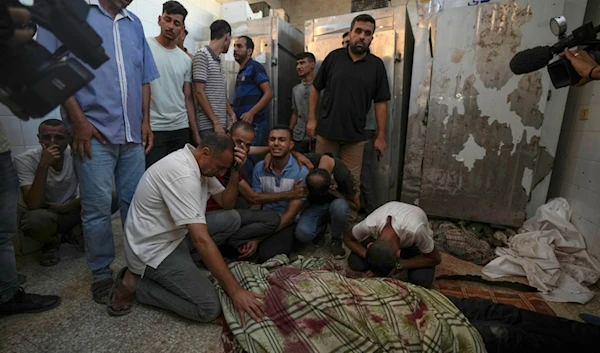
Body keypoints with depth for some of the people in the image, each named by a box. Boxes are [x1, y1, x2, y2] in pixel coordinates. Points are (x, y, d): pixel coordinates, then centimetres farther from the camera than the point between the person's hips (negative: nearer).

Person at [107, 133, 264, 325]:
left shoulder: (198, 163, 0)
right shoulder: (182, 174, -30)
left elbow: (227, 204, 5)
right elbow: (202, 240, -33)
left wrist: (235, 171, -13)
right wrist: (235, 291, -29)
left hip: (173, 235, 9)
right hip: (153, 249, -9)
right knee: (209, 308, -13)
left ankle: (180, 265, 7)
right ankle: (134, 283, 2)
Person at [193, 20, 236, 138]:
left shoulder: (218, 61, 18)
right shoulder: (202, 55, -6)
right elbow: (199, 92, -14)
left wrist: (231, 114, 7)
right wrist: (215, 122, -16)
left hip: (222, 124, 8)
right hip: (208, 125, -8)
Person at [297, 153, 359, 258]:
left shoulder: (343, 175, -29)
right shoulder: (309, 160, -26)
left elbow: (356, 205, -13)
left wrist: (335, 193, -28)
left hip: (335, 204, -1)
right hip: (316, 205, 1)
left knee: (339, 206, -39)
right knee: (302, 234, -28)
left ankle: (336, 240, -9)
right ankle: (320, 228, 9)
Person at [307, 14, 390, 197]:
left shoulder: (377, 65, 2)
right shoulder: (333, 57, 1)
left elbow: (381, 102, 2)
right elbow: (316, 89, 6)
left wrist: (381, 136, -1)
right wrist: (311, 119, 0)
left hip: (355, 136, 0)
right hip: (326, 131, 0)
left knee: (352, 181, 8)